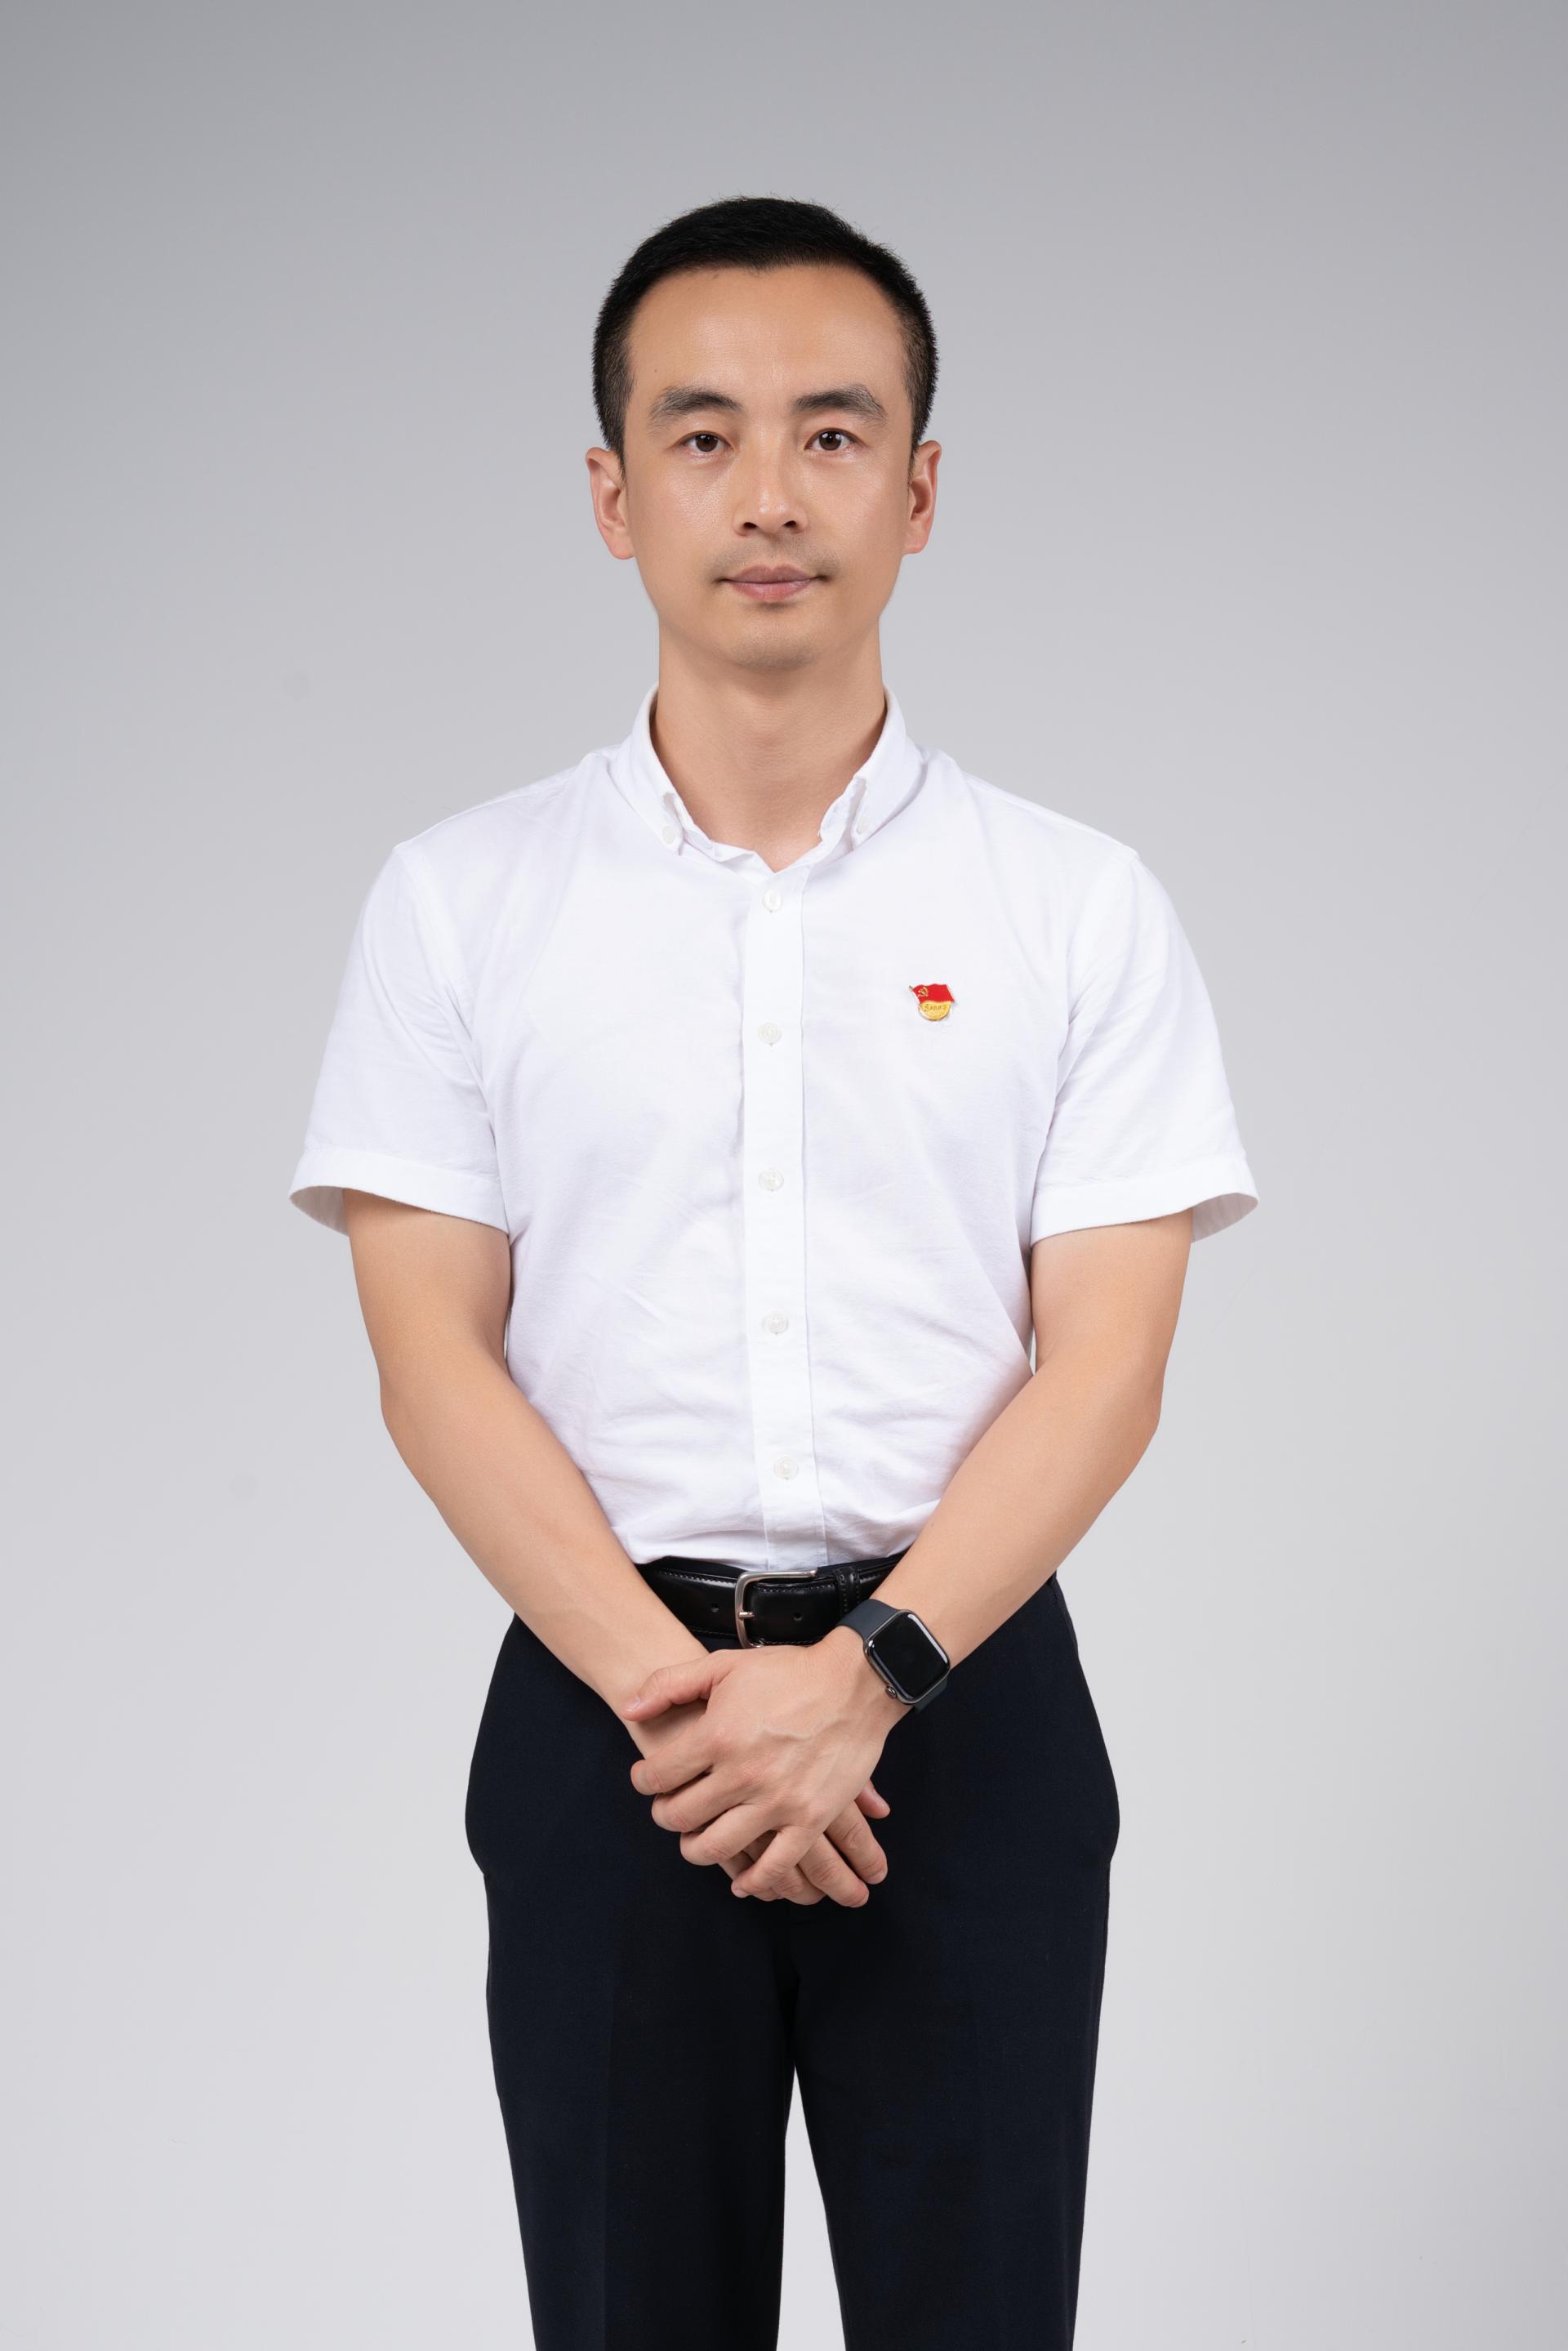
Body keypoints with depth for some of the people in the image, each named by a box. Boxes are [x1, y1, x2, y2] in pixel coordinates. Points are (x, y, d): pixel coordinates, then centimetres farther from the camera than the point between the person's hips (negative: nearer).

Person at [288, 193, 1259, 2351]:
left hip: (968, 1705, 0)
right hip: (602, 1704, 0)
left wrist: (866, 1677, -16)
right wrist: (674, 1688, -14)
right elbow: (436, 1357, -3)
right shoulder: (460, 900, 2)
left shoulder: (1080, 905, 2)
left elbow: (1105, 1362, -4)